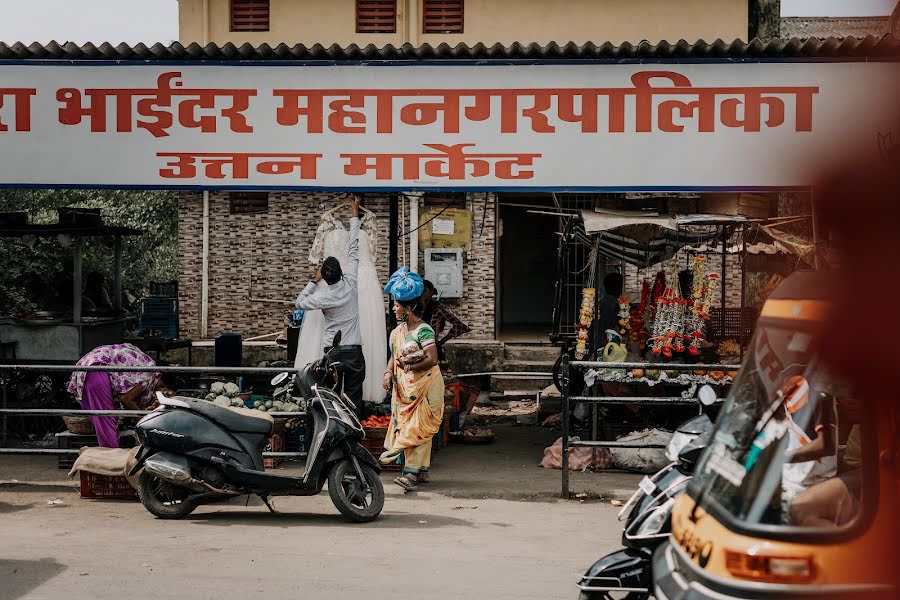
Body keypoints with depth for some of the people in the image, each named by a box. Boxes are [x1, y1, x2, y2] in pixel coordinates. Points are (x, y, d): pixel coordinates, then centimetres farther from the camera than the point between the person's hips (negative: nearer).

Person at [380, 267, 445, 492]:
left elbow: (432, 359, -22)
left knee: (418, 427, -10)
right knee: (408, 425, 10)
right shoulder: (399, 331, 10)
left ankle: (411, 473, -14)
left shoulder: (423, 330, -16)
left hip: (424, 385, -8)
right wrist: (389, 372, -2)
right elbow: (394, 355, 16)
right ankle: (422, 471, 18)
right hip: (405, 387, 8)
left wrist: (409, 367, -16)